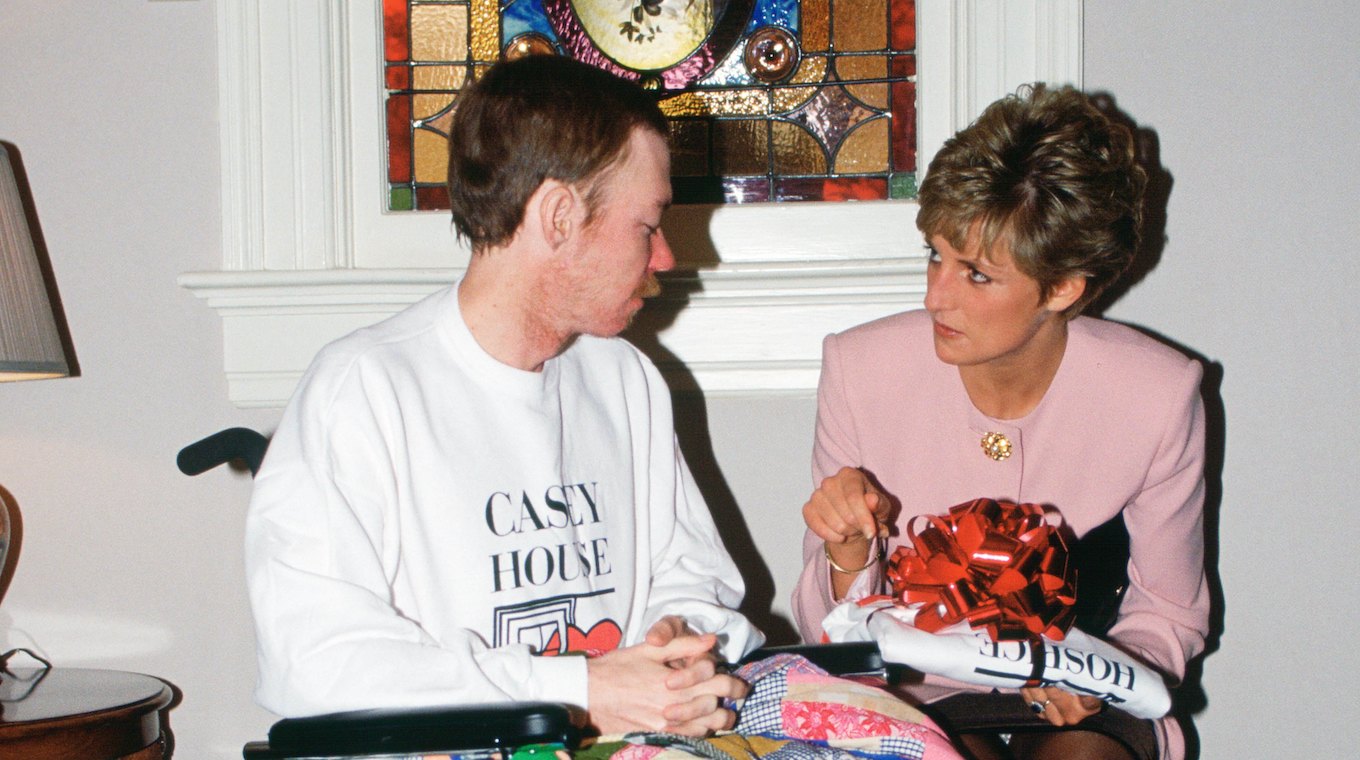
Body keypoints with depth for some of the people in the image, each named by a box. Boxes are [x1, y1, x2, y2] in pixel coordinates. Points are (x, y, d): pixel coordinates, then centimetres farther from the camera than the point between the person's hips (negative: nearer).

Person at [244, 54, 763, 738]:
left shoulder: (626, 380, 13)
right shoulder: (362, 388, -10)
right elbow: (317, 656, -19)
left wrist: (682, 637, -5)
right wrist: (581, 692, -22)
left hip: (635, 735, 5)